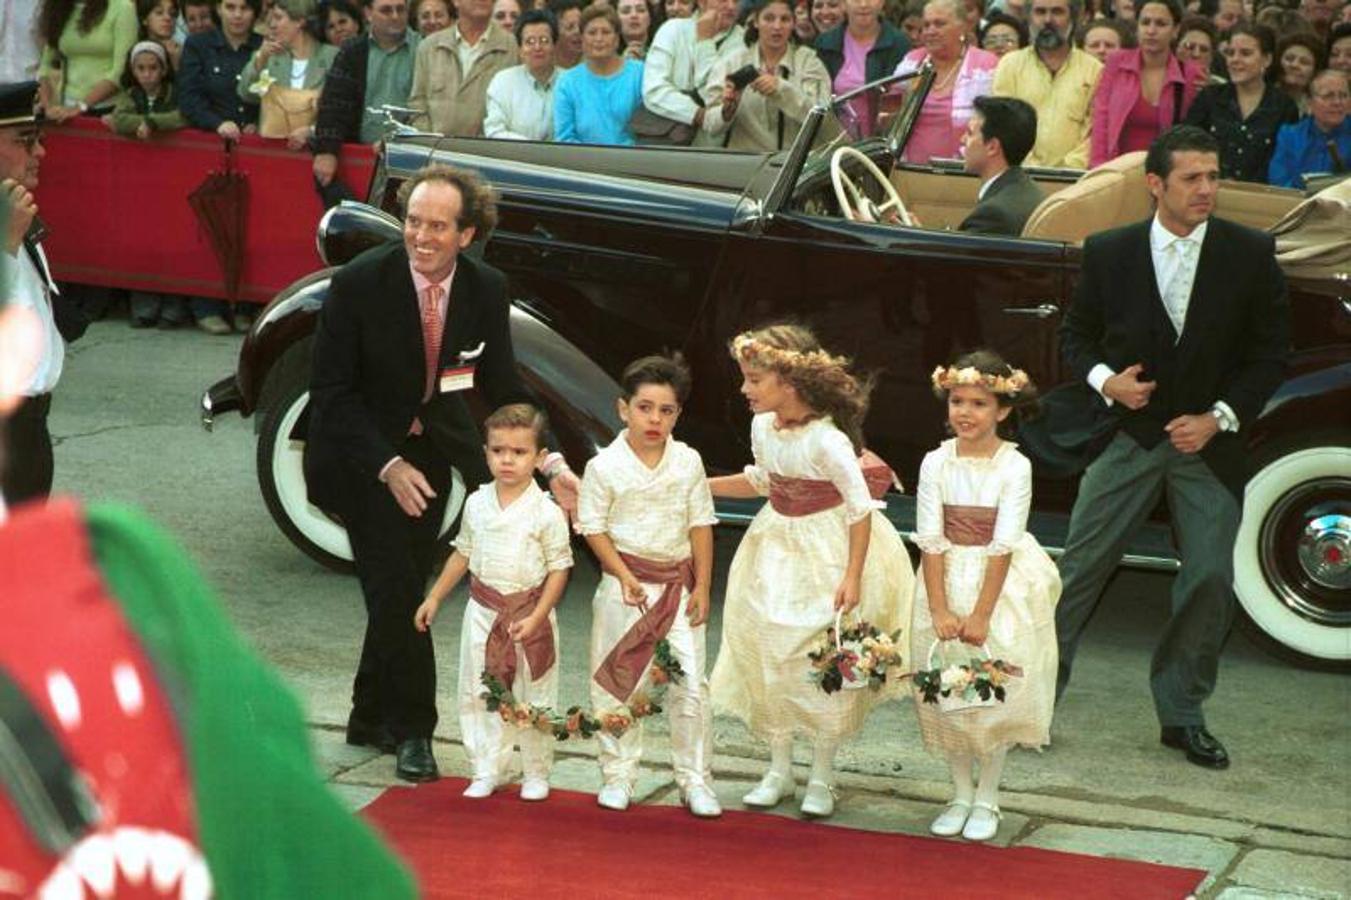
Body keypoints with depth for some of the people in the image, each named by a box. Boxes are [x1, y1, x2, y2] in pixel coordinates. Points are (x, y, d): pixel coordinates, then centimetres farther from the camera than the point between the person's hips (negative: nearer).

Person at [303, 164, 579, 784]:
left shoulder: (486, 290, -10)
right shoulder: (359, 283, -23)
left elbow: (502, 389, -2)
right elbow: (332, 391, -18)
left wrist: (549, 465, -14)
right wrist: (388, 467, -27)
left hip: (430, 451, 4)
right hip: (361, 453, -4)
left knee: (405, 587, 9)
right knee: (395, 586, -11)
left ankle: (371, 719, 26)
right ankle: (411, 730, 1)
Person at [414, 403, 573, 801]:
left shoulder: (546, 512, -12)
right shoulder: (477, 504, 2)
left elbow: (559, 568, -10)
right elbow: (463, 553, 15)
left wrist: (536, 618, -17)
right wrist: (434, 597, 16)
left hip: (529, 615, -4)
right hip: (483, 614, 4)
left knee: (533, 697, 5)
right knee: (477, 695, 6)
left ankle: (536, 774, 19)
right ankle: (487, 772, 16)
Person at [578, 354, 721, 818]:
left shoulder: (688, 462, 0)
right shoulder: (605, 466, -8)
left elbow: (701, 524, 5)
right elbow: (594, 528, -5)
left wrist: (702, 587, 2)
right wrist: (624, 577, -14)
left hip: (679, 584, 2)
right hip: (625, 586, -2)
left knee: (690, 684, -1)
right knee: (617, 683, 5)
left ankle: (695, 779, 10)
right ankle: (618, 775, 18)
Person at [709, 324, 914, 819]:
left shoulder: (827, 440, -25)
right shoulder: (762, 427, -3)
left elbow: (861, 506, -20)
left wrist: (853, 576, -22)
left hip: (828, 553, -7)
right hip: (777, 549, 7)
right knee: (769, 653, 7)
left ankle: (822, 778, 14)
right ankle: (779, 769, 21)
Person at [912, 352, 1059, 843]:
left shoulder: (1014, 466, -11)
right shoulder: (937, 463, -4)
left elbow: (1003, 546, -15)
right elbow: (931, 539, -7)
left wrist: (981, 615, -18)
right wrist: (939, 610, -15)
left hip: (1001, 585, -2)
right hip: (947, 581, 2)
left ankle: (986, 798, 13)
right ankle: (961, 794, 21)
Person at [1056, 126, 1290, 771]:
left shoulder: (1250, 255, -3)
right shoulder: (1109, 252, -1)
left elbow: (1270, 353, 1)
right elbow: (1076, 335, 8)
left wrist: (1219, 418, -10)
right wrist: (1104, 380, -12)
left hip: (1210, 444, 0)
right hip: (1128, 437, 0)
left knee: (1211, 582, 1)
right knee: (1079, 568, 1)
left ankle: (1182, 714, 16)